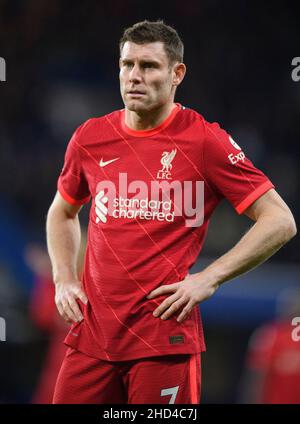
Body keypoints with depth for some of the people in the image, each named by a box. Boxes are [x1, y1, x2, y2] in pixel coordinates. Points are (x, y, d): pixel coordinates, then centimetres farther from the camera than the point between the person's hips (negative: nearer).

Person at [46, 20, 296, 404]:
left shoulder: (205, 140, -5)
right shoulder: (89, 138, 8)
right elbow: (62, 212, 27)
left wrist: (209, 278, -11)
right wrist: (64, 279, 11)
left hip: (165, 335, -4)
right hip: (92, 330, 4)